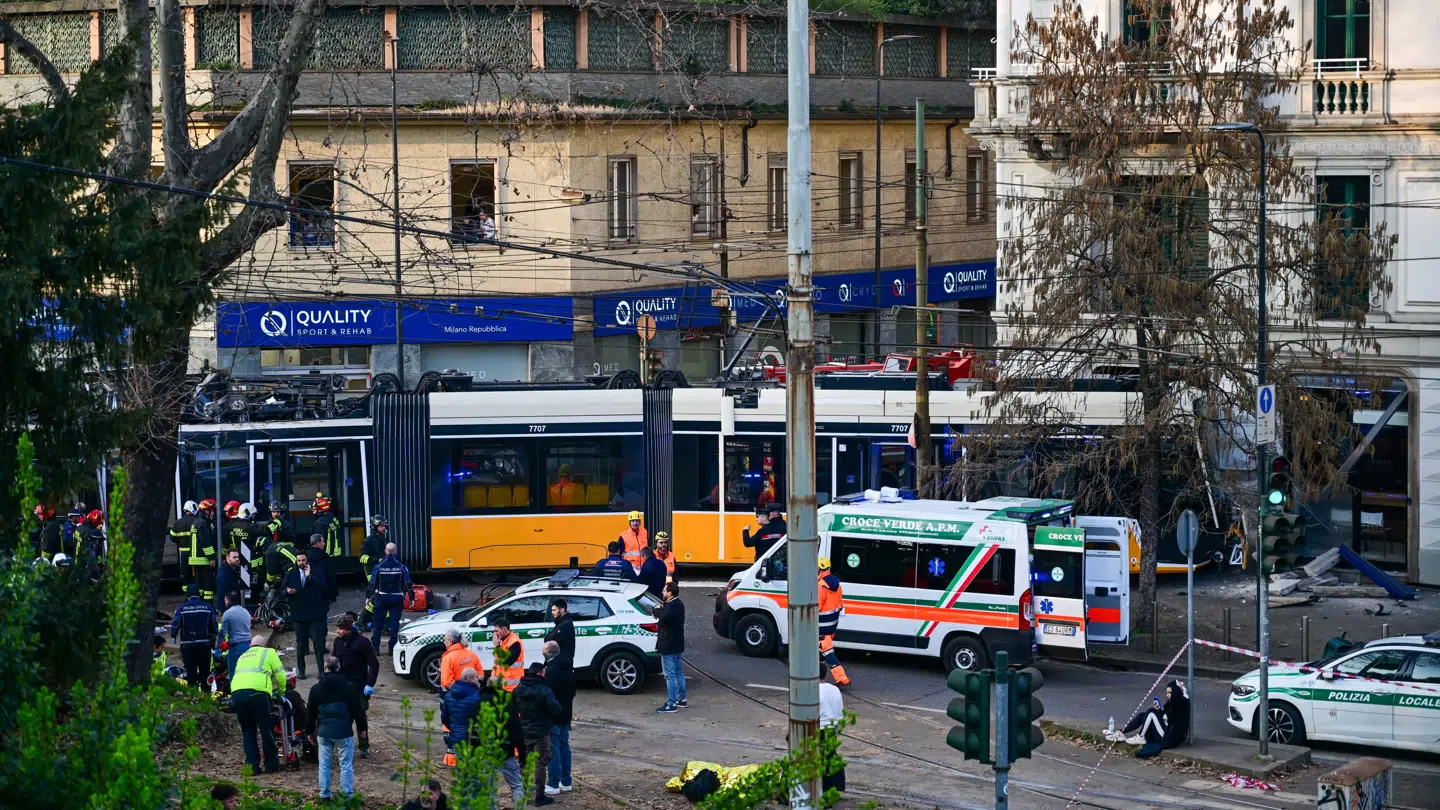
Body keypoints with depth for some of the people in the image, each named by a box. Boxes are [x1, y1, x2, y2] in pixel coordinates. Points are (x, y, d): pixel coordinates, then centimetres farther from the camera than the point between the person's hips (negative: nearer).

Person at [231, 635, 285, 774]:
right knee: (266, 730, 4)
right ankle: (271, 764, 9)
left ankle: (252, 766, 7)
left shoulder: (243, 656, 33)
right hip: (256, 693, -5)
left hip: (236, 692, 5)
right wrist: (281, 691, 30)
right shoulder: (268, 653, 18)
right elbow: (280, 674, 14)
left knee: (247, 732, 11)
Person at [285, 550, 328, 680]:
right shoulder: (290, 575, 8)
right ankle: (300, 670, 14)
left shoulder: (316, 573, 1)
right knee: (300, 644, 7)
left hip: (315, 614, -2)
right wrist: (288, 592, -16)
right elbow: (283, 592, 6)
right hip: (298, 614, 2)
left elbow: (322, 586, -15)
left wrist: (309, 576, -21)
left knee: (318, 642, -3)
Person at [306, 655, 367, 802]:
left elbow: (311, 713, 6)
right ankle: (347, 795, 3)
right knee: (346, 765, 4)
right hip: (344, 732, -2)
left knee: (324, 764, 12)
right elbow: (358, 710, -2)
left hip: (323, 732, 2)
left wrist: (309, 731, 19)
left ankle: (324, 795, 14)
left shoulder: (316, 689, -1)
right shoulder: (349, 687, -7)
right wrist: (361, 727, 12)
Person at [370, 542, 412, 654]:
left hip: (382, 598, 0)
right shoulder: (401, 566, -6)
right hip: (397, 599, 0)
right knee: (394, 623, 3)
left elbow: (372, 583, -3)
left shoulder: (379, 566, -6)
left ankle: (375, 647, 9)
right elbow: (408, 583, -5)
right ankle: (392, 648, -1)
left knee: (378, 622, 10)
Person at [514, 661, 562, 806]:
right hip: (541, 733, -6)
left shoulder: (518, 690, 1)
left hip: (523, 733, 6)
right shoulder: (544, 691, -19)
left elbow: (514, 709, 8)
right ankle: (539, 796, 2)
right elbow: (556, 710, -21)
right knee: (540, 764, 1)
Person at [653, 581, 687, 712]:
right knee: (678, 672, 18)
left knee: (670, 675, -8)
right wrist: (660, 611, -1)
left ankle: (671, 704, -8)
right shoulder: (678, 604, 12)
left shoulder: (672, 606, -21)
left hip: (669, 646, -11)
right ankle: (682, 700, 27)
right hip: (677, 644, 11)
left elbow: (664, 617, -37)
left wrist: (658, 610, -18)